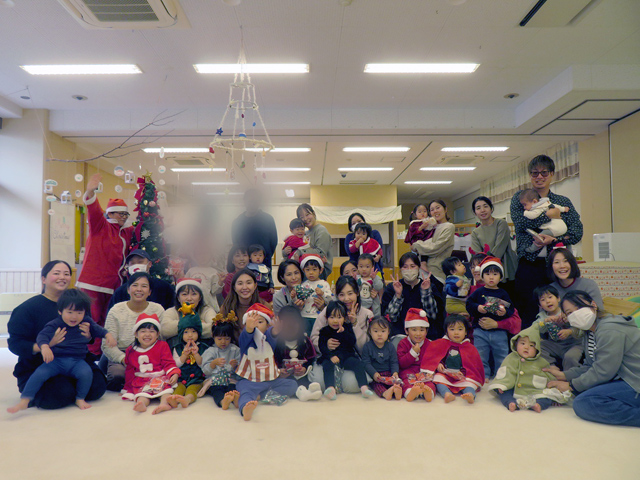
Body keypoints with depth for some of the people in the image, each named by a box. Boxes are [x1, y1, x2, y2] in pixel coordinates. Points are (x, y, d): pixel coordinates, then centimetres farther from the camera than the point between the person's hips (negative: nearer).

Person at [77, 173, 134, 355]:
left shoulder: (126, 233, 18)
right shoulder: (101, 226, 1)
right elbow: (94, 210, -17)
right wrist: (90, 193, -35)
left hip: (112, 285, 7)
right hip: (93, 283, -6)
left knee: (106, 322, 10)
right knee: (92, 320, -6)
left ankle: (100, 355, 18)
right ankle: (91, 355, 2)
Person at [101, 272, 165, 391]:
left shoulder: (158, 310, 3)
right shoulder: (116, 311, 0)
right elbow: (107, 345, -5)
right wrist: (124, 359, -22)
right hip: (120, 355, -1)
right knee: (117, 376, -33)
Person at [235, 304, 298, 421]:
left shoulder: (268, 338, 1)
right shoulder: (245, 340, -3)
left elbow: (273, 333, -24)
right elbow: (247, 333, -28)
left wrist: (277, 327, -50)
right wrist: (249, 327, -54)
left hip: (271, 380, 3)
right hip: (249, 381, -3)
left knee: (292, 384, -12)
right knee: (245, 392, -32)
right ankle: (245, 409, -61)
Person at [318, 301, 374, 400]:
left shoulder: (347, 328, 15)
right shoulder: (324, 331, 11)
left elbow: (352, 342, 0)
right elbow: (322, 347, -2)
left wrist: (343, 332, -15)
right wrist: (331, 356, -21)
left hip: (347, 357, 2)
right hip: (330, 357, -1)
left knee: (358, 363, -26)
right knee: (327, 365, -33)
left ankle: (364, 387, -34)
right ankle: (330, 388, -52)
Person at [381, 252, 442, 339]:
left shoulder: (431, 287, 10)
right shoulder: (391, 288, 8)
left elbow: (433, 315, -2)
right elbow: (391, 317, -2)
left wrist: (426, 292, -7)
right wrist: (398, 295, -12)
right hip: (399, 334, -1)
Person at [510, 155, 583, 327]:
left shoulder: (563, 202, 15)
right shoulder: (520, 198, 10)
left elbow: (577, 232, 1)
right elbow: (520, 221, -11)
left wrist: (553, 239, -15)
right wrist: (550, 216, -6)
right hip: (529, 266, -2)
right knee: (527, 316, 0)